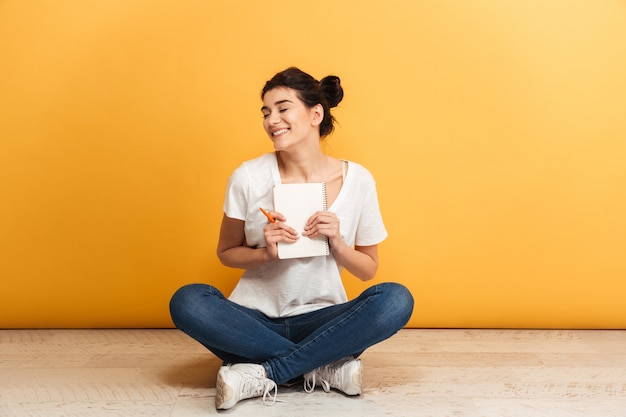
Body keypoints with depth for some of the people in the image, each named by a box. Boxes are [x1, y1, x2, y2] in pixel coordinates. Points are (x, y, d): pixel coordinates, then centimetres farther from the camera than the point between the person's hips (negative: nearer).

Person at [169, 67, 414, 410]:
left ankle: (261, 376, -22)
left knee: (396, 299, -26)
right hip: (255, 316, 0)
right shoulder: (248, 178, -5)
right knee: (187, 301, -28)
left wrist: (336, 243, -16)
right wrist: (266, 253, -15)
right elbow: (226, 252, 6)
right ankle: (325, 366, -21)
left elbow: (368, 270, 4)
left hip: (321, 317, 0)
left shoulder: (357, 180, -3)